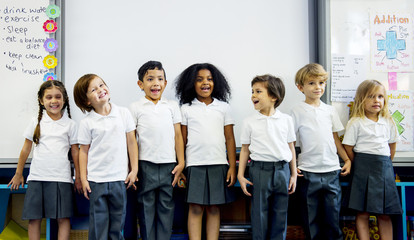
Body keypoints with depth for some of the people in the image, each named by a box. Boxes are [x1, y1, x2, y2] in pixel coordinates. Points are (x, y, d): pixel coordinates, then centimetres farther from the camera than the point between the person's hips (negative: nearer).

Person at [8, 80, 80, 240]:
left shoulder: (70, 124, 5)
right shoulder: (37, 122, 7)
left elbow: (75, 152, 9)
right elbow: (26, 149, 13)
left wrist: (78, 177, 9)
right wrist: (18, 174, 16)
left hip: (61, 177, -1)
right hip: (37, 177, 1)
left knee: (63, 218, -3)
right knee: (34, 218, 2)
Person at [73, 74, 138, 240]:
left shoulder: (123, 113, 1)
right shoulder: (86, 123, -2)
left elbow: (131, 142, 5)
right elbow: (84, 151, 3)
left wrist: (134, 170, 3)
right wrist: (83, 178, 1)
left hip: (120, 178, 1)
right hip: (96, 180, -1)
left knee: (118, 221, 11)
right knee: (98, 222, 6)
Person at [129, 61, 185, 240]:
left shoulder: (172, 106, 10)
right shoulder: (136, 108, 4)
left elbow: (178, 135, 10)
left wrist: (181, 163, 5)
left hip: (169, 165, 2)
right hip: (145, 165, -1)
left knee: (166, 207, 6)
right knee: (146, 207, 5)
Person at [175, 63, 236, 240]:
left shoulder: (223, 107, 8)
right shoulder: (186, 108, 6)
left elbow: (229, 138, 7)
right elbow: (182, 140, 6)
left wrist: (232, 167, 1)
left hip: (218, 164, 1)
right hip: (195, 165, -1)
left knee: (214, 208, 5)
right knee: (195, 208, -1)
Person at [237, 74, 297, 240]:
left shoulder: (286, 120, 5)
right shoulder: (249, 122, 2)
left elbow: (291, 147, 9)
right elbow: (245, 149, 6)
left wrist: (293, 175, 8)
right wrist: (240, 175, 0)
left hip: (282, 170, 1)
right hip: (260, 169, -1)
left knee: (280, 214, 9)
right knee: (259, 213, 5)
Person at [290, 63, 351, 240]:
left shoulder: (330, 110, 10)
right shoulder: (298, 111, -1)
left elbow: (335, 138, 17)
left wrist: (347, 159, 9)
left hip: (332, 169, 3)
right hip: (308, 172, -3)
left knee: (332, 215, 6)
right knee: (311, 218, 5)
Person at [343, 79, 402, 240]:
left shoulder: (388, 122, 10)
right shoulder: (356, 122, -4)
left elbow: (392, 144, 19)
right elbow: (348, 148, -4)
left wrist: (386, 164, 14)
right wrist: (359, 166, 0)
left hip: (385, 167, 4)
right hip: (363, 169, -4)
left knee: (384, 214, 6)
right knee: (362, 213, -2)